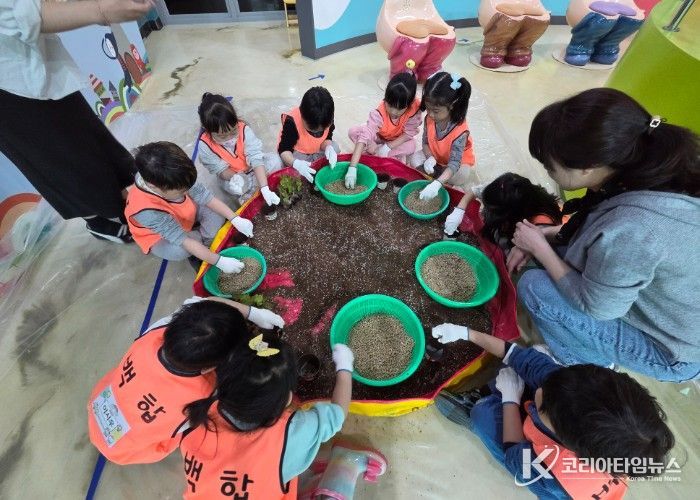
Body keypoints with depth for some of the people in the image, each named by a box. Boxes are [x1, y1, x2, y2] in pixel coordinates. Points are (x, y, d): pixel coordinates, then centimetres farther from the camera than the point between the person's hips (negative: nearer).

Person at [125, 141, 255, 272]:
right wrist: (219, 261, -39)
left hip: (185, 214, 4)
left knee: (216, 212, -21)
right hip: (159, 237, -4)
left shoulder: (173, 179, -30)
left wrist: (236, 219, -28)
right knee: (179, 251, -35)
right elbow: (182, 240, -39)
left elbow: (203, 195, -21)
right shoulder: (146, 210, -40)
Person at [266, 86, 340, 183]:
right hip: (294, 155, -4)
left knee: (335, 148, -21)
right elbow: (284, 149, -27)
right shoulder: (292, 121, -29)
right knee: (273, 164, -33)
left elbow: (327, 138, -4)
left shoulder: (327, 119, -17)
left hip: (316, 153, 5)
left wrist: (328, 147, -30)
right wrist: (296, 163, -49)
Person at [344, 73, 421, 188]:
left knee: (411, 146, -33)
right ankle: (394, 158, -18)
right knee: (353, 132, -25)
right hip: (378, 137, 0)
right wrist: (352, 168, -55)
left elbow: (409, 133, -20)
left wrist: (387, 147, -30)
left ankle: (373, 152, -14)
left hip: (398, 141, 0)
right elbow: (365, 137, -45)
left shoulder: (415, 108, -31)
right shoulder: (379, 113, -35)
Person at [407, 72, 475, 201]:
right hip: (435, 156, 5)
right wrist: (430, 158, -29)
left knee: (461, 176, -34)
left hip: (459, 160, -4)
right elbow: (426, 142, -6)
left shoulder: (460, 130, -37)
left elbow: (454, 163, -41)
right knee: (414, 160, -19)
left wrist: (437, 184, -56)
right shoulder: (430, 119, -21)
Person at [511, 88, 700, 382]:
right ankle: (595, 350, 19)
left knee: (534, 287, -16)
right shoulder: (654, 174, -15)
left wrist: (540, 248, -16)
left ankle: (590, 366, 12)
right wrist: (546, 236, -6)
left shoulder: (628, 228, -40)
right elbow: (603, 231, 4)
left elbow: (593, 305, -23)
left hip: (669, 351, -7)